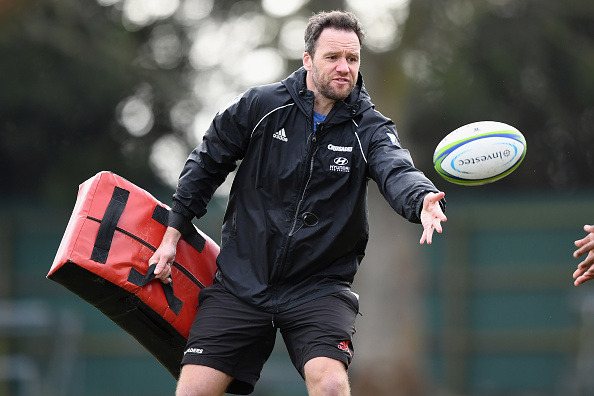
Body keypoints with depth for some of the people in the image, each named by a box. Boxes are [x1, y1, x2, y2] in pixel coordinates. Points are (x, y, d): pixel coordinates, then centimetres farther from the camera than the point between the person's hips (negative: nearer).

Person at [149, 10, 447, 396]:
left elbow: (397, 170, -25)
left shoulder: (369, 129, -4)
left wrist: (423, 200, -48)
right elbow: (207, 164, 11)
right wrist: (174, 232, 8)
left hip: (318, 288, -1)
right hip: (241, 281, 1)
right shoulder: (260, 106, -2)